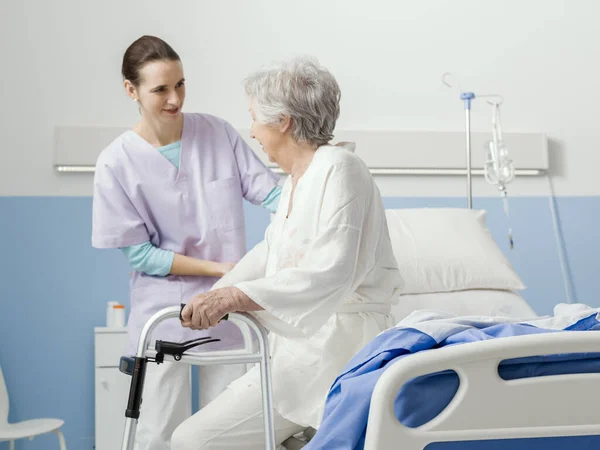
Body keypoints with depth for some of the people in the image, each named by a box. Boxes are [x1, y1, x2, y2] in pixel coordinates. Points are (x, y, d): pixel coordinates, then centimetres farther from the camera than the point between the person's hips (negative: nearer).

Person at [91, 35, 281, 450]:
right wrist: (219, 268, -14)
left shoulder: (217, 132, -2)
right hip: (164, 310, -2)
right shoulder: (117, 162, -8)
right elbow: (140, 253, -8)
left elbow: (270, 191, -6)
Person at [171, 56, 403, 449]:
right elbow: (270, 252, 28)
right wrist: (212, 299, 23)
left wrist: (235, 297, -33)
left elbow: (331, 274, -27)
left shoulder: (339, 169, -14)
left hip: (335, 350, -10)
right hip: (302, 344, 10)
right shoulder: (297, 179, 14)